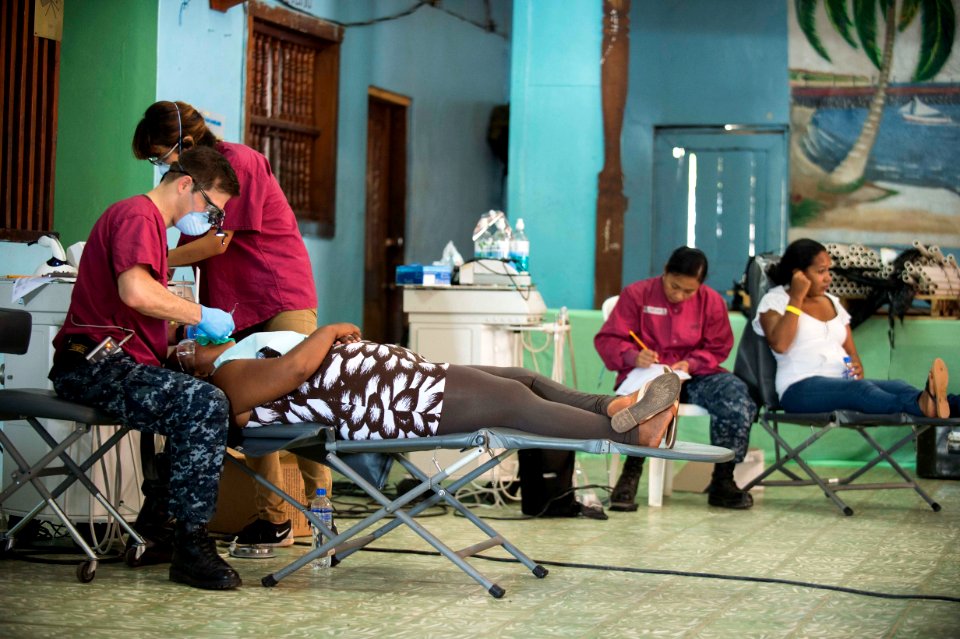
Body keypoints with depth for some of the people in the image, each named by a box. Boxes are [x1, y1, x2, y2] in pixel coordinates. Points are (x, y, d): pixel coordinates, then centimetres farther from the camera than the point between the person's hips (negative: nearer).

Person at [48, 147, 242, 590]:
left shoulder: (148, 221, 27)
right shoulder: (138, 215, -7)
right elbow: (136, 291, -25)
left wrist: (188, 336, 16)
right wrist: (199, 316, -13)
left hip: (111, 364, 11)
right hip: (97, 364, -11)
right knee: (205, 404, -28)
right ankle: (190, 546, -27)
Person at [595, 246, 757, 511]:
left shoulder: (712, 301, 10)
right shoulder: (636, 294, 3)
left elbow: (718, 348, 12)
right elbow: (607, 339, 2)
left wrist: (691, 364, -10)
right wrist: (633, 356, -20)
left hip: (694, 374, 3)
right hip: (647, 372, -3)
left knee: (736, 393, -27)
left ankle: (722, 481, -15)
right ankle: (631, 473, -28)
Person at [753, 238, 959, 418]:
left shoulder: (832, 302, 23)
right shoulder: (775, 300, 5)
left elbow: (851, 351, 21)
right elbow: (779, 344, -14)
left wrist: (857, 366, -4)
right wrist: (796, 298, -8)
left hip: (844, 382, 6)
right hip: (801, 388, -6)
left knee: (896, 386, -27)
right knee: (858, 389, -38)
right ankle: (922, 406, -66)